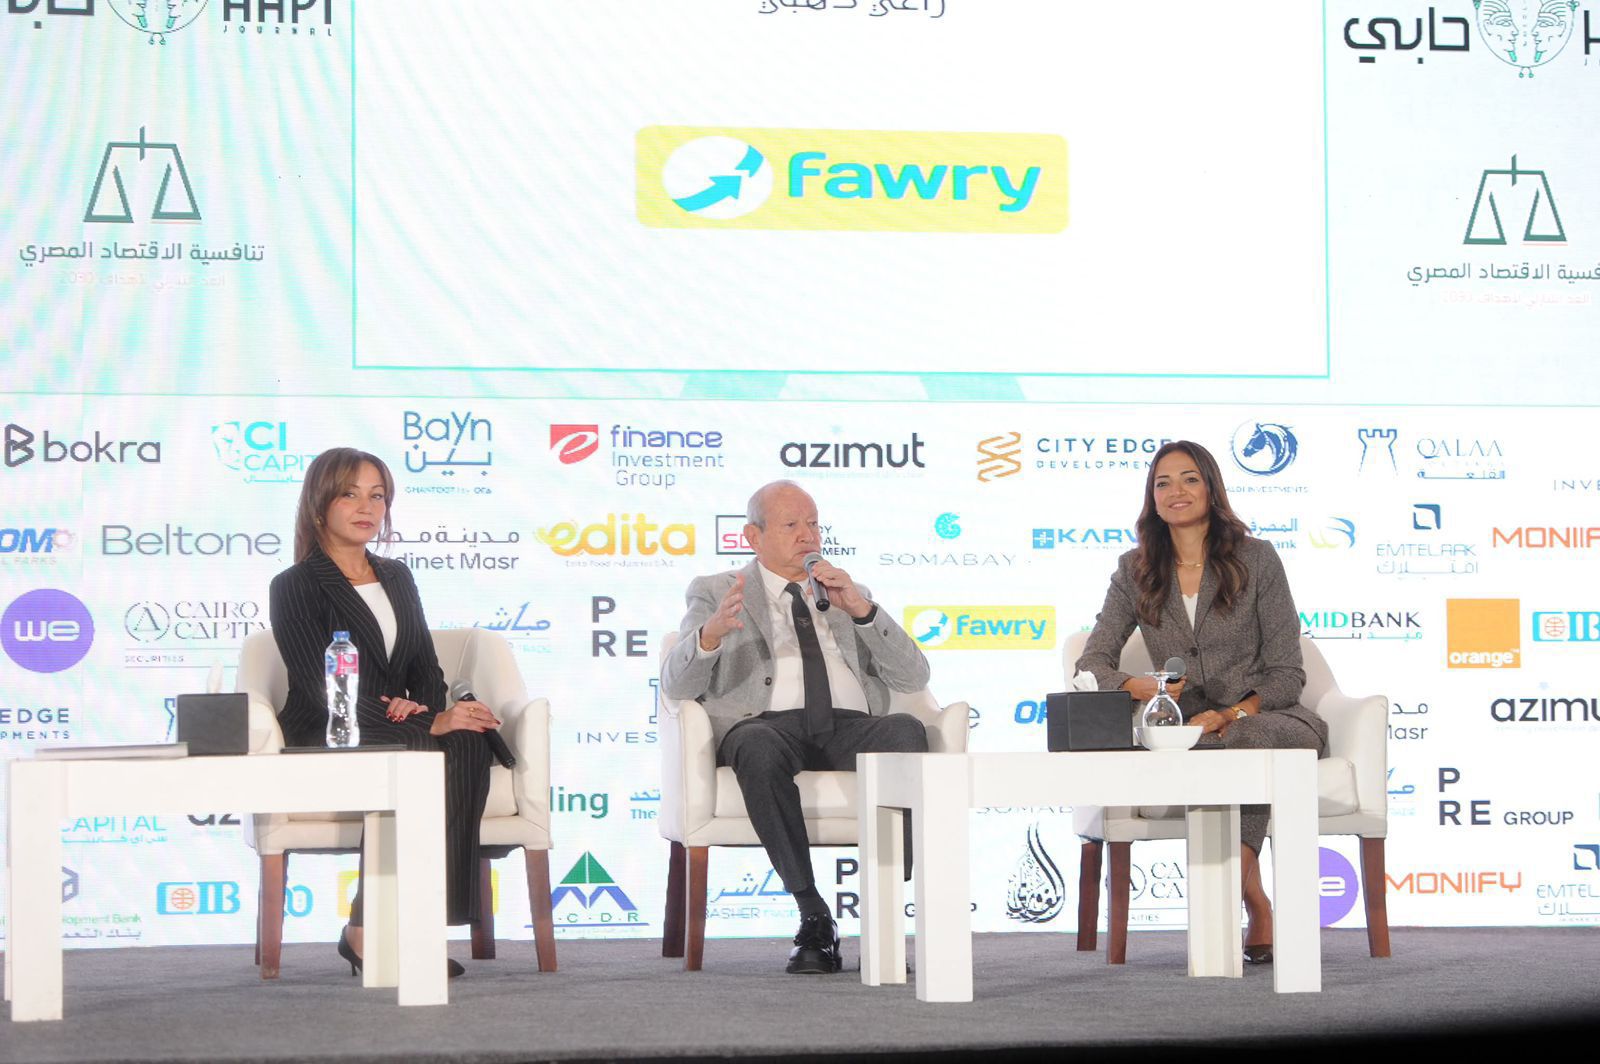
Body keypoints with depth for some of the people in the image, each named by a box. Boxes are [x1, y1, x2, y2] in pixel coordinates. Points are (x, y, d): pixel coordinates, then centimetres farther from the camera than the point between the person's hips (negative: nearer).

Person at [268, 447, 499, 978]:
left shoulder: (396, 577, 19)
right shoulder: (296, 586, -2)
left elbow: (427, 671, 18)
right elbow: (323, 694, -14)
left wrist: (422, 706, -10)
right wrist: (431, 723, -23)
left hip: (396, 734, 6)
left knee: (466, 745, -28)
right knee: (416, 759, -36)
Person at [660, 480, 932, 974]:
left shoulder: (850, 595, 28)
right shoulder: (715, 593, 20)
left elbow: (913, 678, 15)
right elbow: (676, 684, 3)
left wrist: (860, 609, 0)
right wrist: (711, 633, -19)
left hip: (849, 727, 2)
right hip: (768, 724, -2)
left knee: (908, 731, -32)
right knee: (759, 749, -39)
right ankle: (813, 915, -32)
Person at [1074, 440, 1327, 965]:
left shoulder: (1256, 559, 2)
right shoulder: (1136, 571, 9)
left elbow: (1286, 674, -1)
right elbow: (1091, 662, 3)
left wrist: (1231, 715, -19)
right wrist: (1141, 686, -20)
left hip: (1262, 718, -2)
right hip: (1184, 727, 2)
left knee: (1244, 741, -40)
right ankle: (1258, 909, -32)